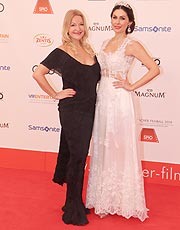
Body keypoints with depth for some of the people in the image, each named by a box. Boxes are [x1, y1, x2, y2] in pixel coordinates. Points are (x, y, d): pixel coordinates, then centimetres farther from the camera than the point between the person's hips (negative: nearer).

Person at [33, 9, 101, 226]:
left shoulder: (90, 50, 10)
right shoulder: (61, 52, -8)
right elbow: (38, 73, -11)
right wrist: (55, 94, -10)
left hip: (89, 110, 6)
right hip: (72, 110, -6)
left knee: (78, 156, 14)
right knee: (77, 157, -2)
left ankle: (75, 203, 28)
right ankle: (73, 211, 12)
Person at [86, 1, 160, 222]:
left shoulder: (132, 45, -8)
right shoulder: (106, 43, 14)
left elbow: (154, 69, -15)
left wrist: (132, 86, -13)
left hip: (119, 100, -7)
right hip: (102, 98, 7)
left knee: (120, 148, 1)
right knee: (102, 148, 12)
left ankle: (122, 199, 16)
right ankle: (104, 197, 26)